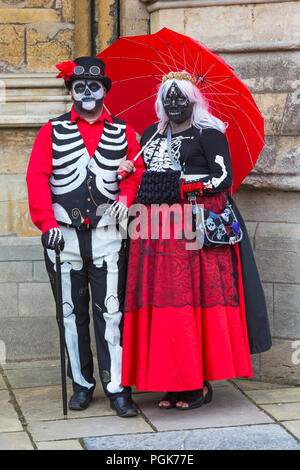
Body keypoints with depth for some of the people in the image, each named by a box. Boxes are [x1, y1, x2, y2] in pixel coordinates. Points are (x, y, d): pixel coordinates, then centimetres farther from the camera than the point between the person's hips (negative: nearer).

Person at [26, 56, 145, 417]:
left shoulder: (123, 133, 12)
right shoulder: (52, 132, 9)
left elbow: (138, 171, 12)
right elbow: (37, 177, 0)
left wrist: (126, 197, -9)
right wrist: (47, 223, -10)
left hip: (107, 235, 0)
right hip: (64, 236, 1)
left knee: (110, 312, -3)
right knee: (72, 312, 7)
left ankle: (117, 388, 1)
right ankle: (81, 383, 18)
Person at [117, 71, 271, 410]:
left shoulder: (209, 134, 2)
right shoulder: (152, 135, 20)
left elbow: (224, 178, -6)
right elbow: (143, 173, 24)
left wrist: (183, 188, -13)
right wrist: (129, 171, 3)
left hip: (198, 227, -5)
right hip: (159, 229, 5)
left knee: (198, 302, -8)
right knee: (164, 303, -1)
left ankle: (201, 384, -1)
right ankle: (173, 382, 5)